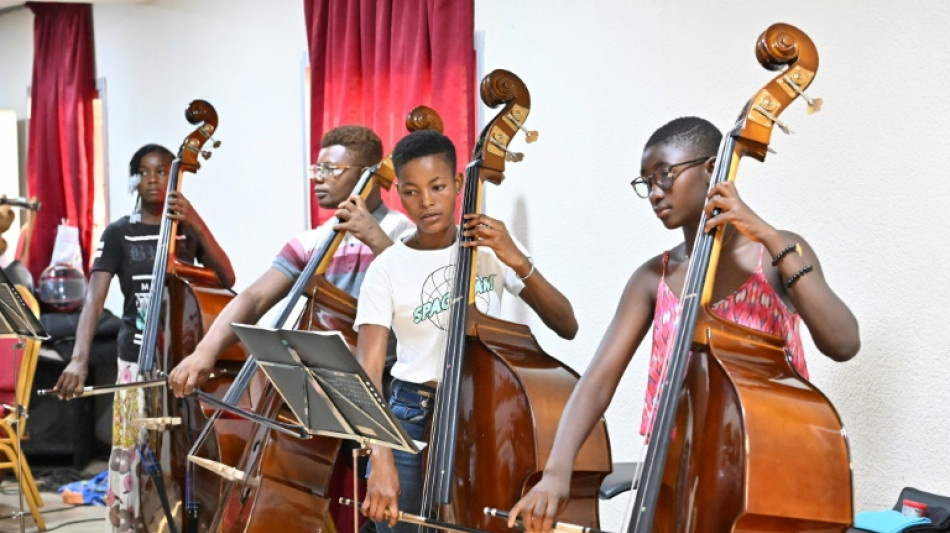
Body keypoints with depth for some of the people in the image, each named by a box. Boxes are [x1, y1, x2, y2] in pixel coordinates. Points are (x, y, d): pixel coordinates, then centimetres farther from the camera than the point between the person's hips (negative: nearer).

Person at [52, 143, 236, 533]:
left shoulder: (189, 230, 6)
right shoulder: (119, 234, 0)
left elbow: (227, 280, -7)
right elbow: (94, 299, -11)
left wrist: (199, 228, -18)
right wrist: (80, 358, -26)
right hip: (138, 362, -1)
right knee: (132, 457, -1)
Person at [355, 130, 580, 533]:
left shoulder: (490, 248, 1)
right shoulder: (387, 269, -5)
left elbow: (567, 326, -2)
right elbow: (367, 371, -12)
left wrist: (520, 263, -16)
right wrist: (381, 460, -26)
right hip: (415, 422, -1)